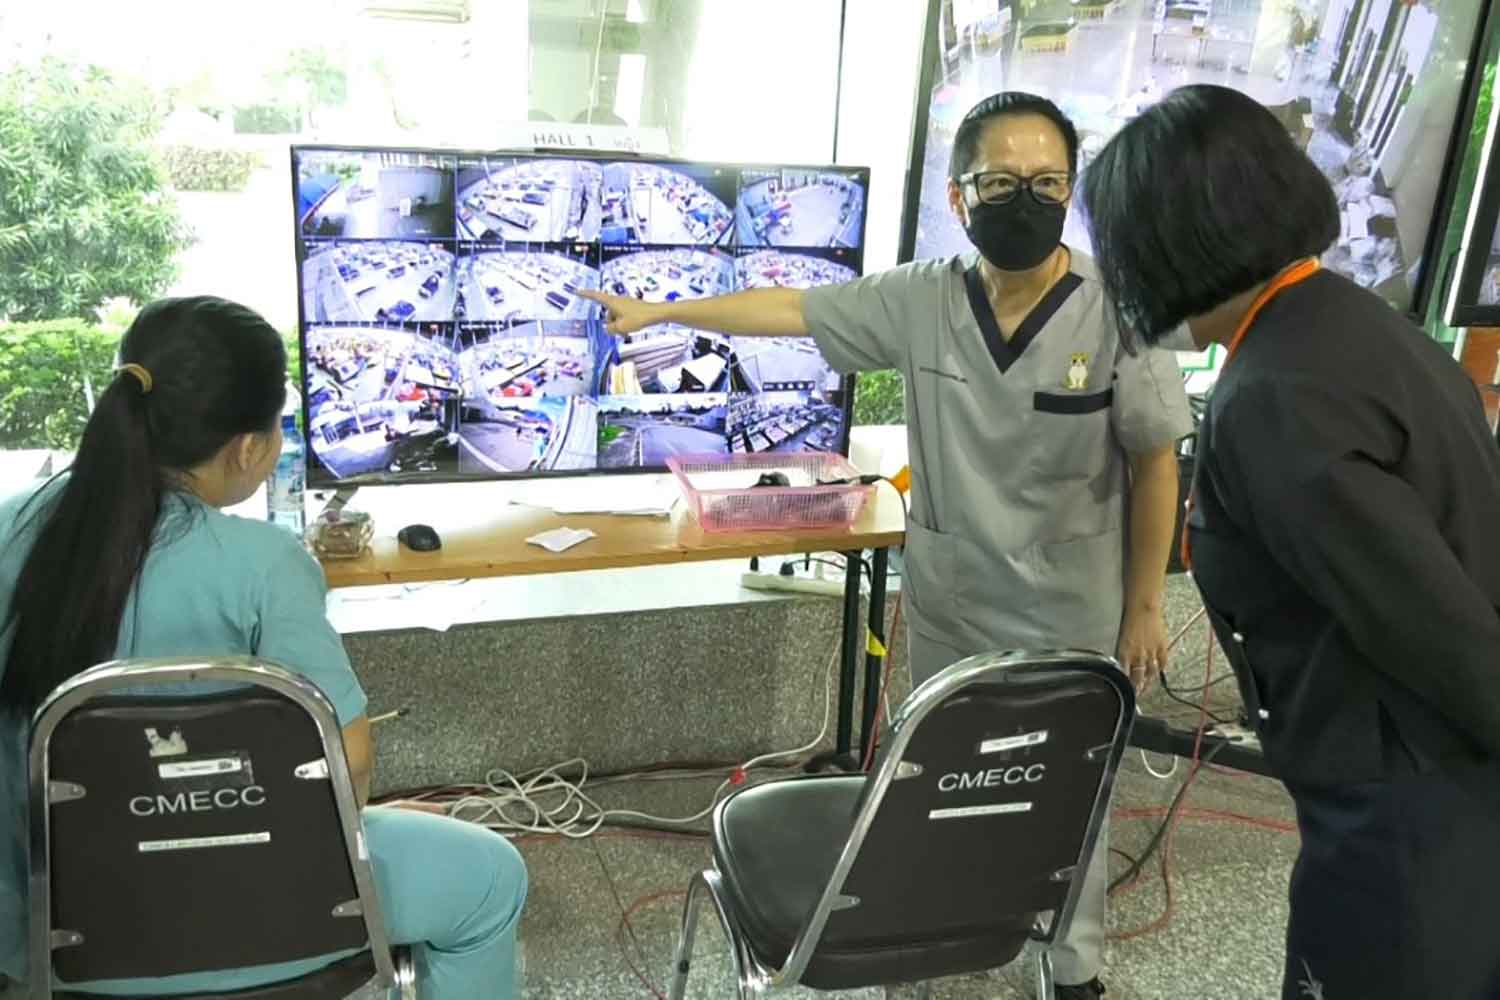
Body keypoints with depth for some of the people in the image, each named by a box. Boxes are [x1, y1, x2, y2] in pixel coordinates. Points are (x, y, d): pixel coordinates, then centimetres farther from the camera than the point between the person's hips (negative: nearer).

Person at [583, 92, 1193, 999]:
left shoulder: (1120, 310, -18)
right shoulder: (921, 299, -9)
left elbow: (1155, 466, -9)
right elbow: (791, 308, 2)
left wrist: (1146, 604, -6)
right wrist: (662, 311, 5)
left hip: (1072, 614, -3)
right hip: (947, 600, 3)